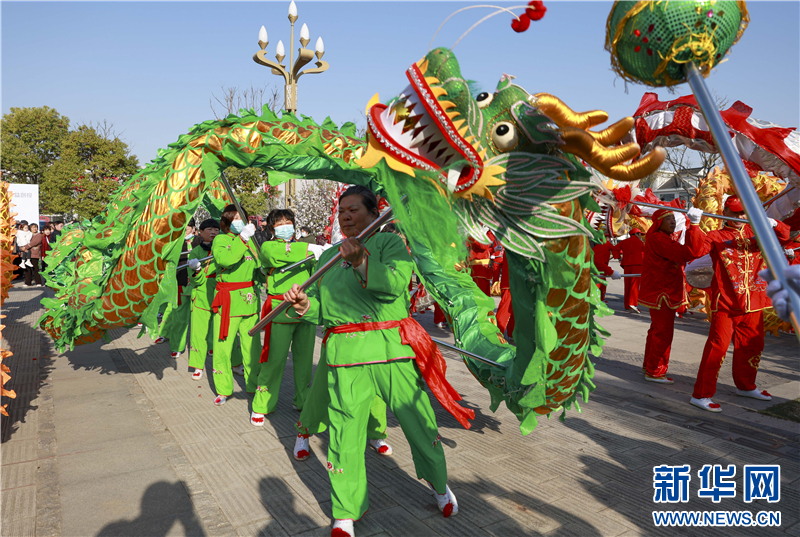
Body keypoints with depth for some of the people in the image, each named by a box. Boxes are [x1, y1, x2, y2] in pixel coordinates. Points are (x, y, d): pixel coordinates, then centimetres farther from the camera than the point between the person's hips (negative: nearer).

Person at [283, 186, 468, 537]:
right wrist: (304, 305, -3)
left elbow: (396, 282, -17)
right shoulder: (328, 257, 17)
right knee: (345, 432, 5)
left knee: (419, 422, 7)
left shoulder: (390, 243, 2)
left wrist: (362, 261, -28)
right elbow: (321, 309, 18)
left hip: (391, 349, -3)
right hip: (345, 354, 3)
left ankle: (439, 484, 36)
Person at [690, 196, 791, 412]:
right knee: (717, 346, -10)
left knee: (752, 345, 18)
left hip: (753, 303, 6)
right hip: (725, 303, -6)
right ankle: (701, 395, -4)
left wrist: (773, 224, -19)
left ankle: (746, 386, 39)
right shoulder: (716, 237, -2)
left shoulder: (756, 232, 12)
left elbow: (784, 236, 2)